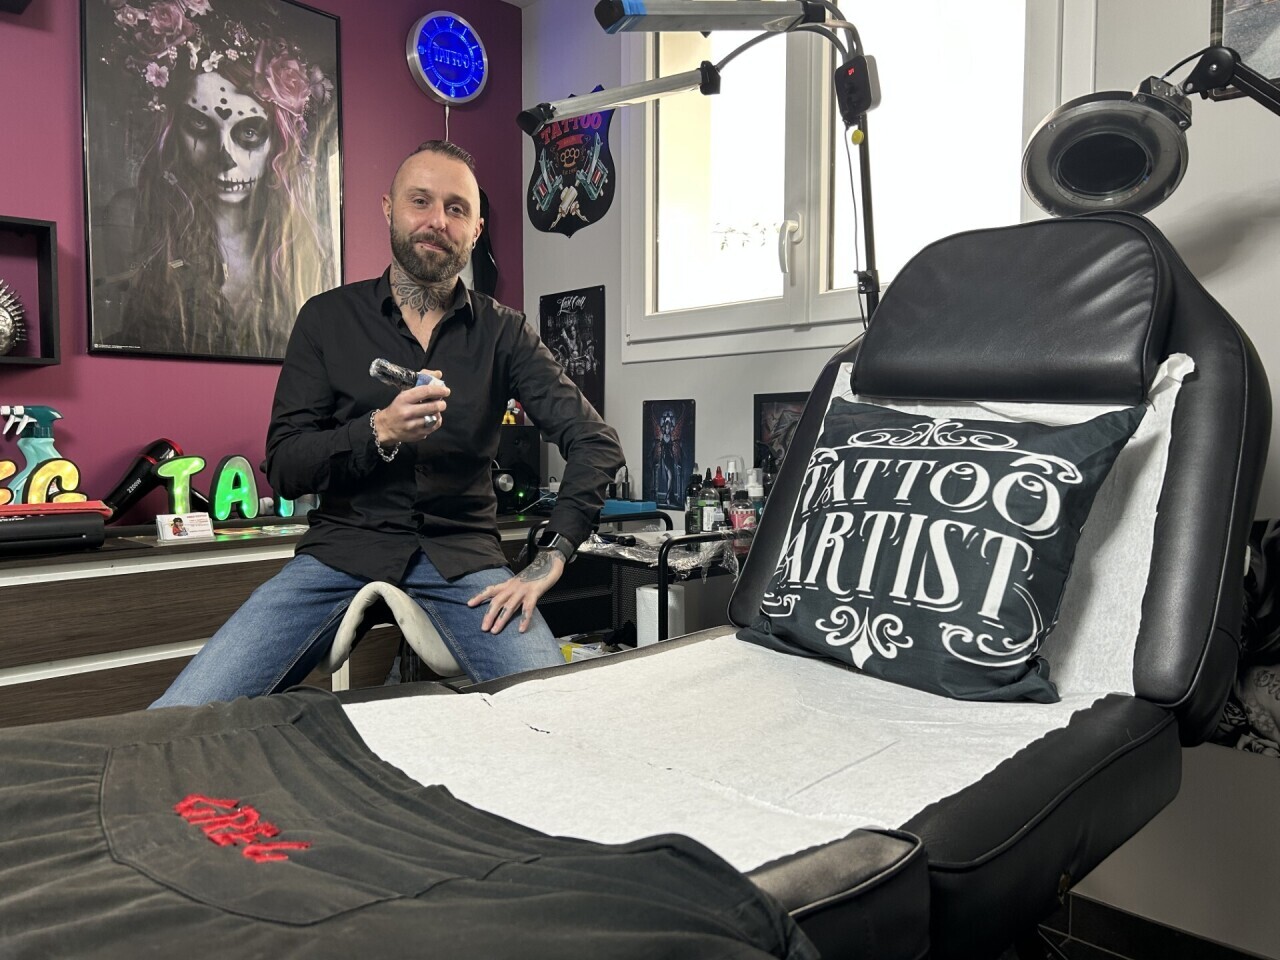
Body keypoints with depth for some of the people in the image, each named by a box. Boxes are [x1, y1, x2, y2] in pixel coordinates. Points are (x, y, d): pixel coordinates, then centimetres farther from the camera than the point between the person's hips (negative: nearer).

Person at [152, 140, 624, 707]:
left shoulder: (502, 332, 6)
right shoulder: (328, 318, 7)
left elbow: (597, 442, -1)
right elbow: (283, 468, 2)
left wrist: (549, 560, -13)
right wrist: (380, 431, -17)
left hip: (461, 557, 1)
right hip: (343, 549, 0)